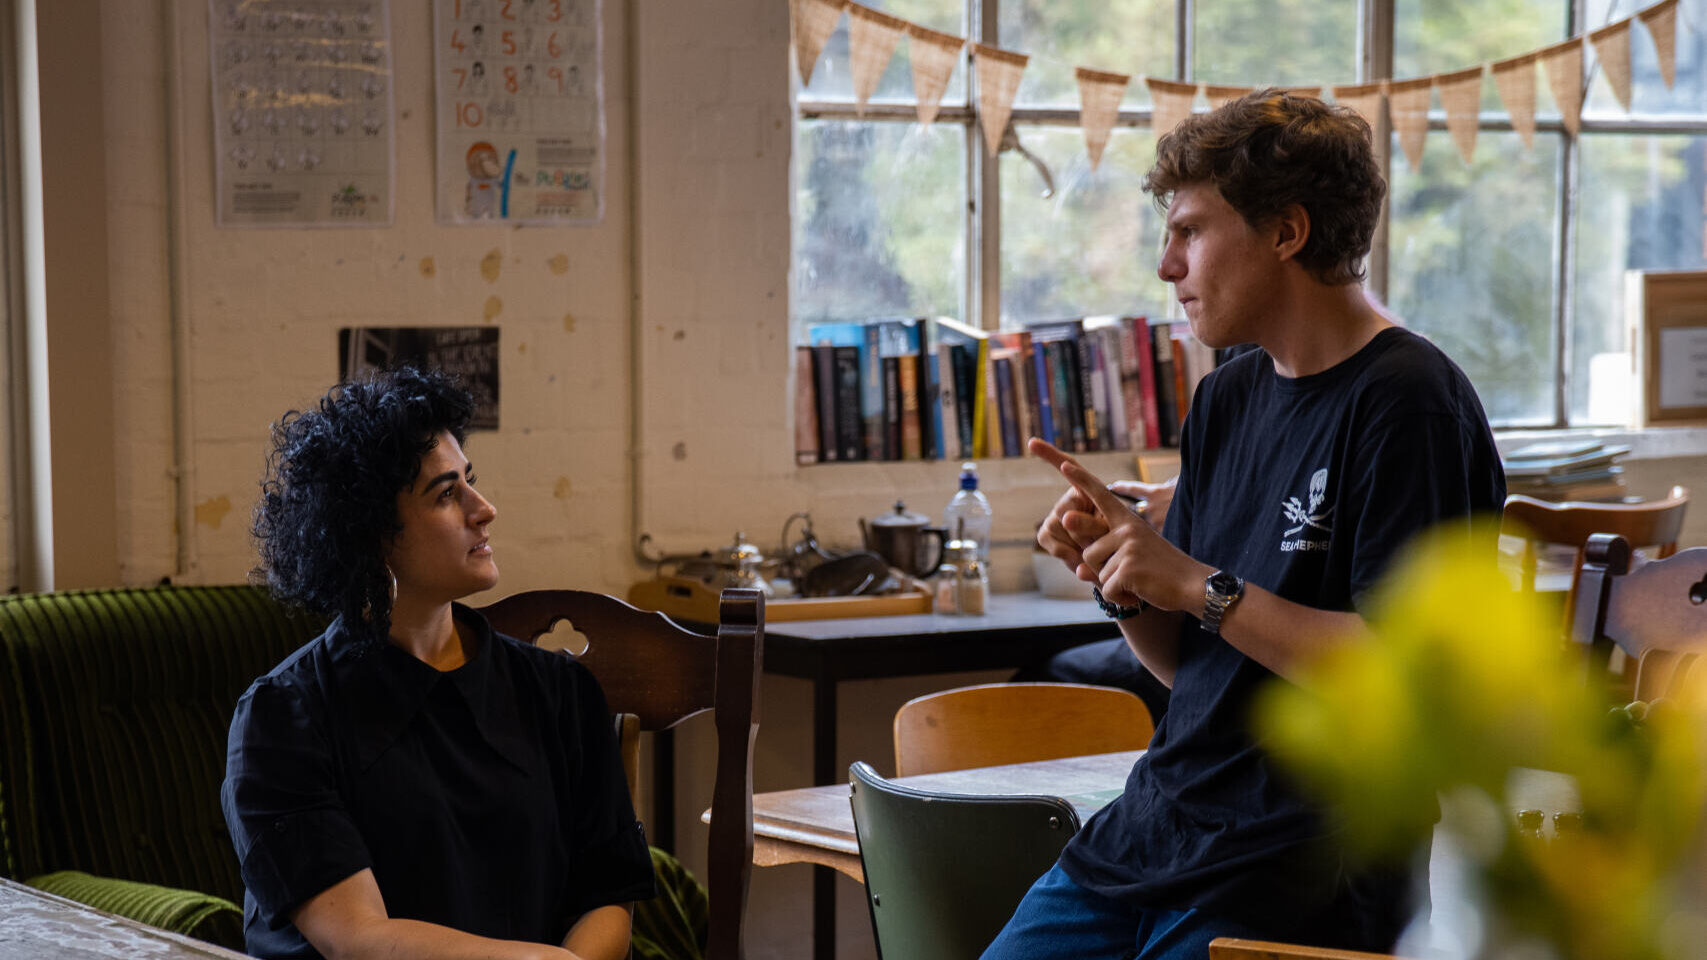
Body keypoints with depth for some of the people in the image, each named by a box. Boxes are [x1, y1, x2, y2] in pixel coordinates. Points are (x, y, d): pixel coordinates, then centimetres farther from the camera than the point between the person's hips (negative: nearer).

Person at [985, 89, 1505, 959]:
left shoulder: (1409, 405, -11)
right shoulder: (1227, 399, 14)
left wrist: (1201, 587, -16)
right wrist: (1121, 582, -2)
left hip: (1298, 876, -7)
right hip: (1149, 836, 7)